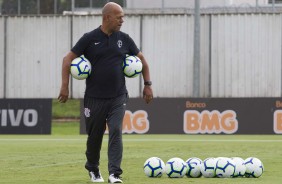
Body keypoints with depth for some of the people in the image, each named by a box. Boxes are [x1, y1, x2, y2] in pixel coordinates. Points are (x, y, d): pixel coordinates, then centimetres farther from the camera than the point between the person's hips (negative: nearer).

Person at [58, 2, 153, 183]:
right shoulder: (90, 38, -5)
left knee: (116, 132, -14)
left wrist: (147, 84, 9)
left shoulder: (124, 39, 3)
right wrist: (65, 86, -8)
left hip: (118, 98, 1)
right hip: (94, 98, -1)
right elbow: (68, 59, -1)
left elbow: (142, 59, 15)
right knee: (94, 136, 8)